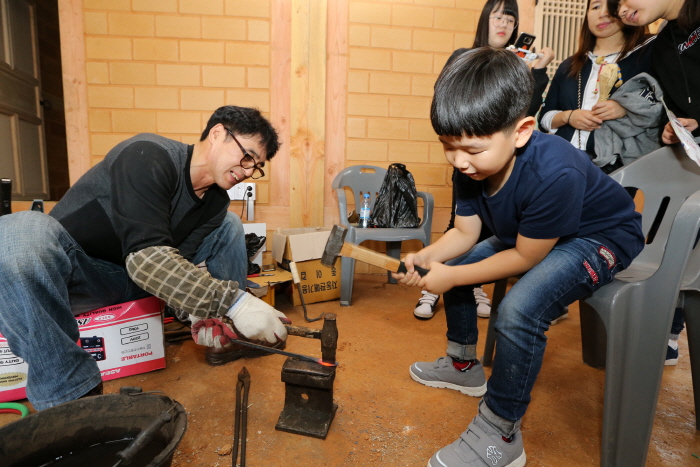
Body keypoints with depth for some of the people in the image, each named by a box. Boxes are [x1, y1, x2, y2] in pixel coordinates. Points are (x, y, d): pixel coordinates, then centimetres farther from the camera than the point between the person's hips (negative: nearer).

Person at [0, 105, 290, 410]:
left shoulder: (215, 201, -2)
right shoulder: (149, 156, -25)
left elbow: (189, 263, -9)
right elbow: (145, 256, -35)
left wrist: (204, 314, -28)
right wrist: (233, 303, -39)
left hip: (133, 279, 6)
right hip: (74, 270, -6)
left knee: (228, 224, 3)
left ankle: (230, 338, 1)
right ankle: (75, 399, -28)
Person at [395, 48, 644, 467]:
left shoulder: (554, 173, -38)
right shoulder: (471, 165, -15)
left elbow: (525, 258, -27)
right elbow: (465, 232, -8)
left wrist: (453, 275, -26)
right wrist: (426, 257, -26)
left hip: (604, 237, -8)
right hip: (525, 234, 8)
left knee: (520, 308, -31)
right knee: (451, 263, 6)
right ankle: (464, 365, 24)